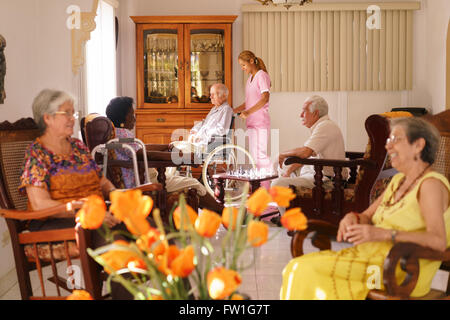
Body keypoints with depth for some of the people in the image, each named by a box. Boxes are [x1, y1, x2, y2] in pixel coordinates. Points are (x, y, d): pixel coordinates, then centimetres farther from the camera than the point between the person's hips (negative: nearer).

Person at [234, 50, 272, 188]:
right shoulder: (250, 78, 19)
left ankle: (265, 188, -8)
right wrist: (233, 111, 12)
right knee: (254, 155, 9)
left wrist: (248, 112, -30)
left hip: (261, 121, -9)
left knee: (260, 154, -11)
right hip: (252, 122, 9)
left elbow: (265, 98, -21)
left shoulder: (262, 76, -8)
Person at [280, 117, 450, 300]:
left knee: (308, 271, -23)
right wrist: (352, 218, -4)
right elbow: (367, 217, 21)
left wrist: (383, 234, -28)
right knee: (297, 269, -13)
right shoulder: (399, 180, 18)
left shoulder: (431, 183, -9)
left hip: (401, 273, -8)